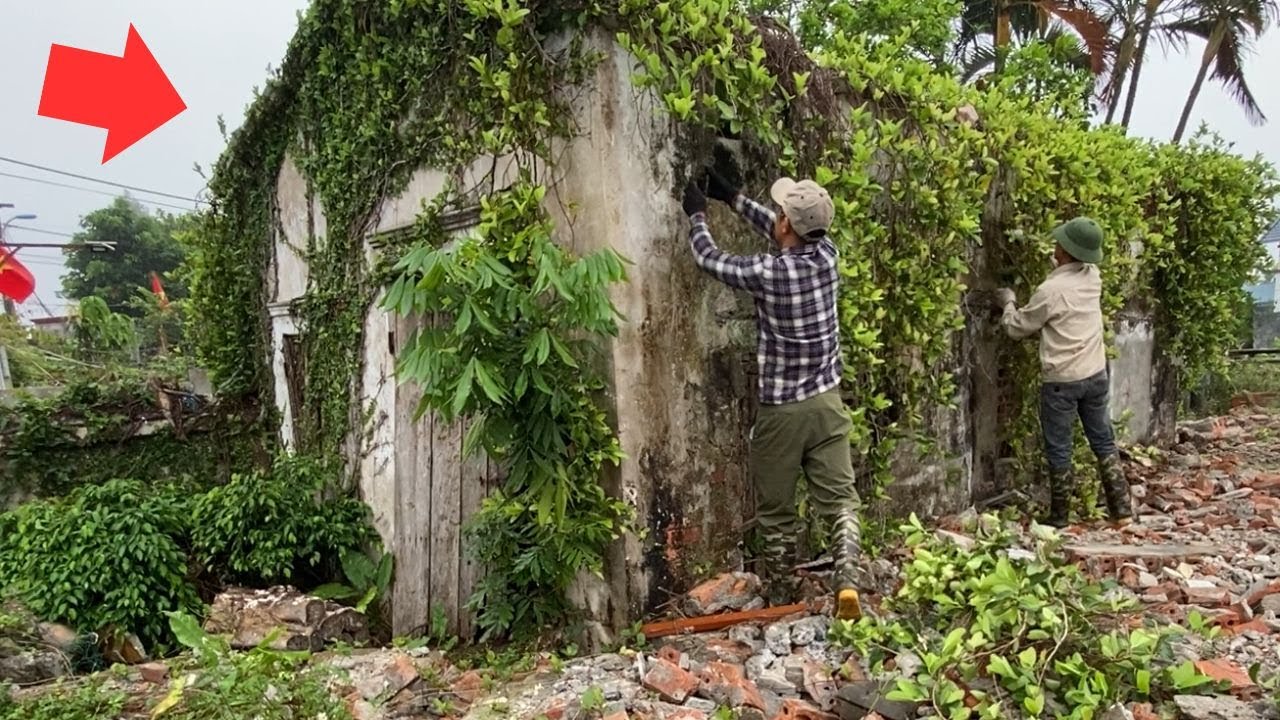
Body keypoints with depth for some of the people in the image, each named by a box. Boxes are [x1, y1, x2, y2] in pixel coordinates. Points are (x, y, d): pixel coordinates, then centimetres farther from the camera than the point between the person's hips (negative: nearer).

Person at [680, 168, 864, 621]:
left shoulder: (768, 273, -19)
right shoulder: (827, 254, -4)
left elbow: (709, 259, -1)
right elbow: (782, 235, 16)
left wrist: (697, 215, 16)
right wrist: (732, 198, 23)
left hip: (780, 410, -4)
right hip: (826, 402, 4)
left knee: (776, 512, 12)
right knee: (840, 500, 7)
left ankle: (781, 601, 24)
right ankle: (845, 580, -11)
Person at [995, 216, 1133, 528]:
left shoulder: (1051, 290, -19)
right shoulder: (1093, 277, 0)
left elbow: (1018, 328, -5)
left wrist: (1008, 302, 12)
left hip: (1061, 380, -6)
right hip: (1095, 374, 6)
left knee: (1059, 450, 5)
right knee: (1104, 441, 16)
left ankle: (1059, 516, 15)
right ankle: (1122, 510, 21)